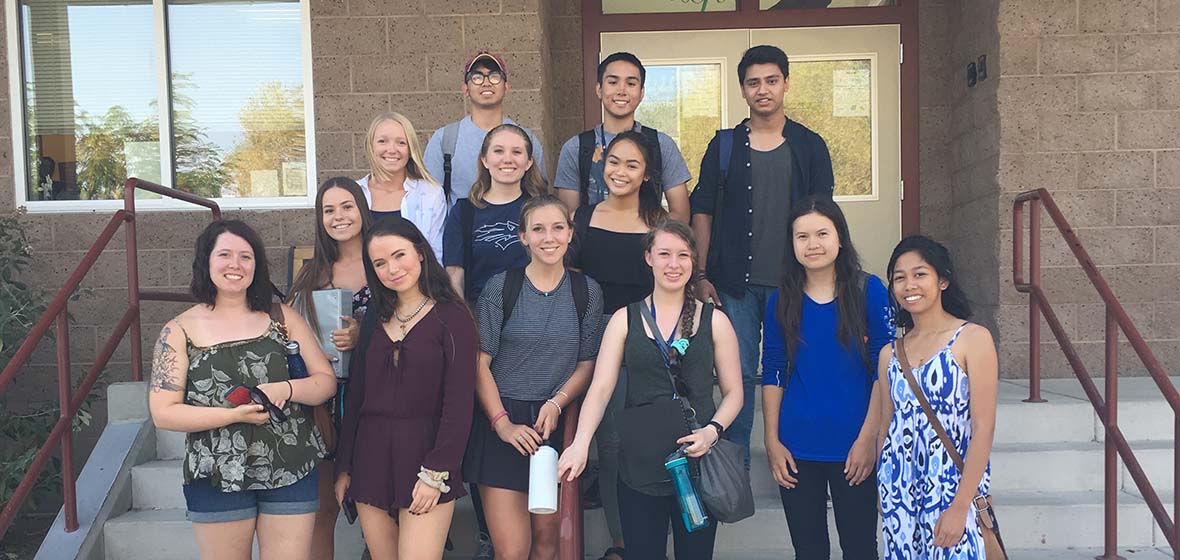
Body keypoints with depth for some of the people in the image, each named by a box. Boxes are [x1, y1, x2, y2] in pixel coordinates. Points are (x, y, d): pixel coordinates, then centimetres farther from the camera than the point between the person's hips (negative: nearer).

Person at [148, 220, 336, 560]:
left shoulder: (282, 317, 6)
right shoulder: (180, 331, 1)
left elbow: (326, 381, 6)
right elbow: (163, 413, -6)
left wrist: (285, 389, -14)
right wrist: (235, 414, -17)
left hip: (291, 472, 1)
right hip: (217, 478, -1)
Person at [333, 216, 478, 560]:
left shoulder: (452, 318, -5)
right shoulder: (375, 319, 11)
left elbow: (459, 404, -9)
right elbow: (356, 396, 13)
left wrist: (435, 473, -14)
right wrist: (344, 467, 11)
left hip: (424, 459, -5)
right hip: (370, 460, 5)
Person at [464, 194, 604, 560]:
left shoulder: (587, 292, 5)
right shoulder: (500, 287, -2)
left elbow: (587, 363, 8)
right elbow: (480, 362, -3)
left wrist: (557, 402, -10)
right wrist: (503, 423, -13)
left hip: (557, 424, 2)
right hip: (502, 423, -2)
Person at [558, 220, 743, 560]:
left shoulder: (714, 321, 4)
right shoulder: (625, 319, 4)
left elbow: (733, 392, 7)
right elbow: (601, 387, -4)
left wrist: (713, 430, -12)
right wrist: (581, 443, -19)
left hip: (698, 465, 0)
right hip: (639, 467, 0)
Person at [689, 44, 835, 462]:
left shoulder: (810, 146, 7)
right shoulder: (725, 145, 7)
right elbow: (702, 212, 6)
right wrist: (702, 276, -1)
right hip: (736, 283, 0)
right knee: (739, 373, 3)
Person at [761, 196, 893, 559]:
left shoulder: (868, 291, -3)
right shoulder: (781, 301, 3)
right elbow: (772, 375, 5)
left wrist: (868, 438, -9)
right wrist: (772, 442, -1)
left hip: (853, 448, -2)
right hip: (797, 449, 2)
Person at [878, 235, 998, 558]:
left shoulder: (973, 338, -6)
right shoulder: (890, 353, 7)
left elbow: (983, 427, -11)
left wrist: (961, 506, -16)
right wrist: (883, 494, 9)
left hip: (952, 485, -4)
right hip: (899, 491, 4)